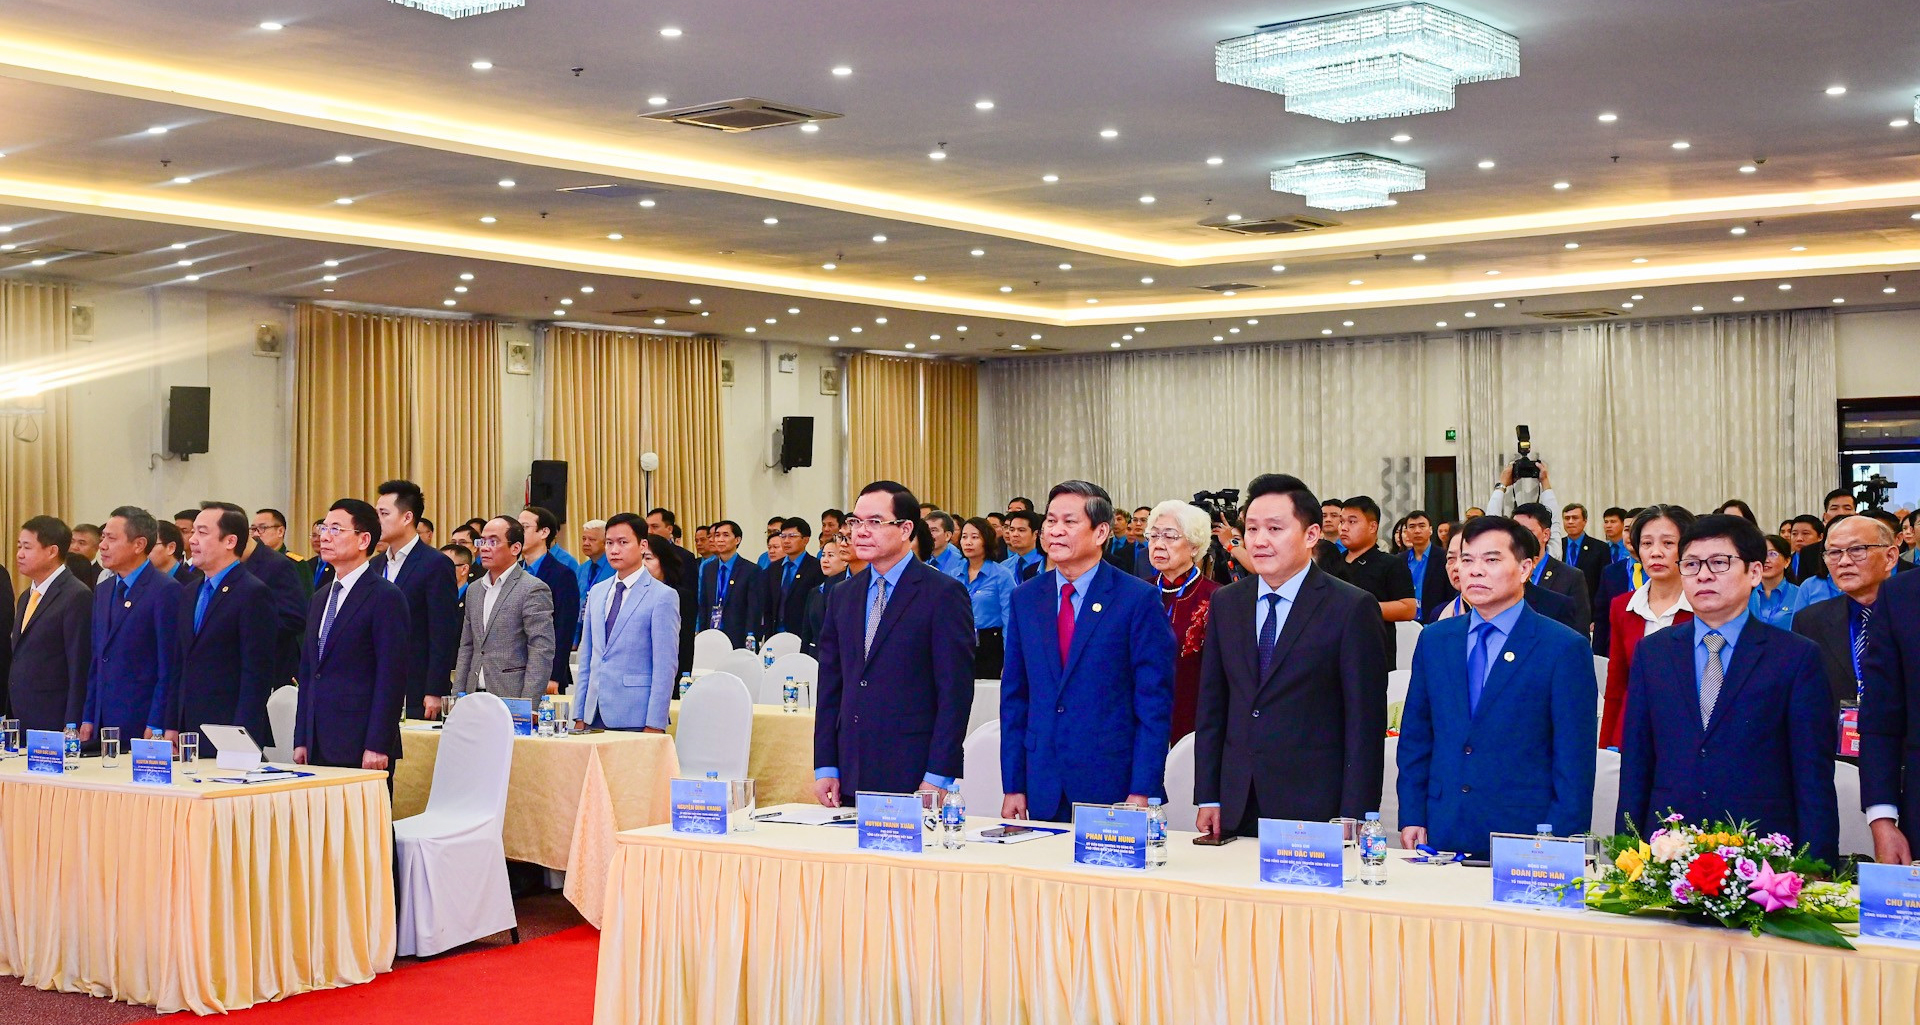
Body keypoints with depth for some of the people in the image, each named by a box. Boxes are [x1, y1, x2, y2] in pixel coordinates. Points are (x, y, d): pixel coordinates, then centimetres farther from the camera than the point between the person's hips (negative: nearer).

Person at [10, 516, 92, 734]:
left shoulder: (76, 596, -11)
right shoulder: (26, 598, 18)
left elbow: (80, 670, -15)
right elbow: (18, 662, 18)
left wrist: (72, 729, -17)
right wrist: (11, 719, 12)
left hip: (54, 724, -8)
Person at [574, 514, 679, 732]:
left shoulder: (663, 596, -5)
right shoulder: (597, 593, 15)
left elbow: (665, 666, -8)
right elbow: (586, 658, 18)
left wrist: (654, 725, -12)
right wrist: (579, 716, 13)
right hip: (595, 717, 5)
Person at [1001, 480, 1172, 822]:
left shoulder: (1139, 599, -5)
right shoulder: (1025, 599, 8)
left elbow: (1155, 703, -7)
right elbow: (1014, 697, 10)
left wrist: (1143, 793, -12)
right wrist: (1013, 787, 5)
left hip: (1114, 787, -4)